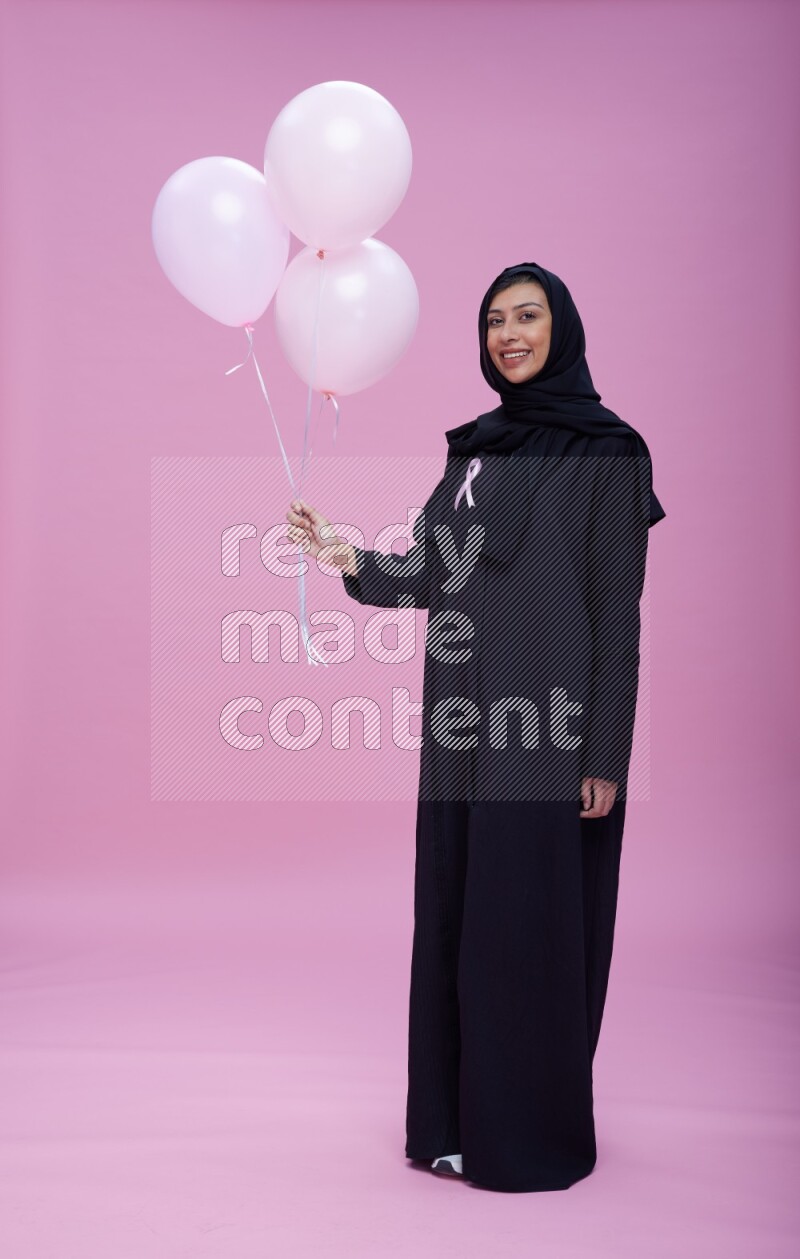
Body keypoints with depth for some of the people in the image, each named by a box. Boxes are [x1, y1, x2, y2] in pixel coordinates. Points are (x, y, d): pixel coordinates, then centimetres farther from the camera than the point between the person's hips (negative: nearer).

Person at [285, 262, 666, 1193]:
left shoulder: (607, 451, -5)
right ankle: (458, 1114, 27)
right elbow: (435, 577, 12)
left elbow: (618, 610, -9)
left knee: (532, 924, 2)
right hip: (465, 723, 7)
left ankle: (532, 1133, 20)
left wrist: (605, 756, -13)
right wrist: (349, 559, -5)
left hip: (549, 726, -6)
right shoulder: (474, 445, 14)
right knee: (455, 914, 11)